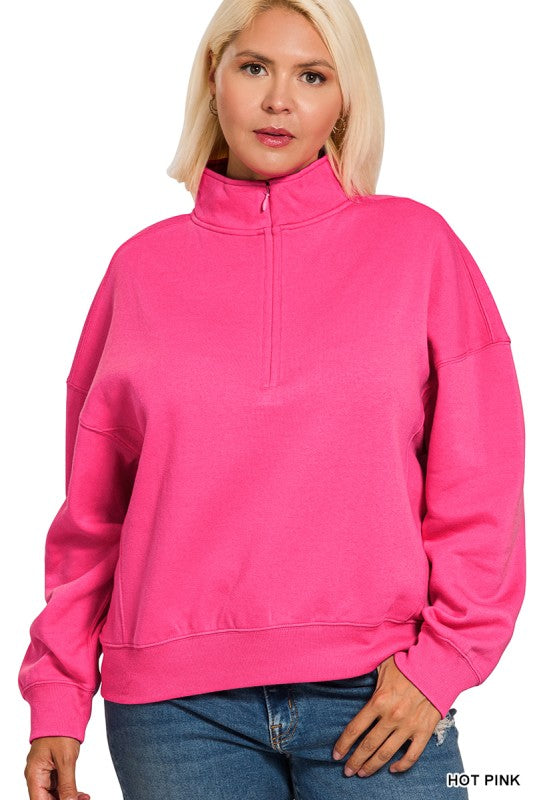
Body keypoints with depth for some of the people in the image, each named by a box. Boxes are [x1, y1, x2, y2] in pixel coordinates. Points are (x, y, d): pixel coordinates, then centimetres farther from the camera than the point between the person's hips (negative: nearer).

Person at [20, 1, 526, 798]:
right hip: (177, 708, 1)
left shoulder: (415, 242, 2)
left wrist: (440, 659, -7)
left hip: (375, 699, -1)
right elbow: (91, 508, 8)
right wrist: (58, 695, 4)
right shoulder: (144, 266, 6)